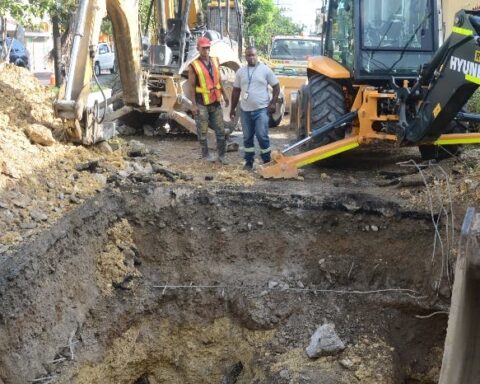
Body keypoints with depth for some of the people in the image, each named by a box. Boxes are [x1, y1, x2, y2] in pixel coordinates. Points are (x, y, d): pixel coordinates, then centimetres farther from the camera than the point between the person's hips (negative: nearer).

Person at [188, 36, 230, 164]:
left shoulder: (215, 61, 5)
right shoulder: (194, 66, -10)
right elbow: (191, 86, -10)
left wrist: (224, 95, 14)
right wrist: (193, 105, -13)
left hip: (215, 101, 5)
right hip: (201, 103, -5)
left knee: (220, 130, 6)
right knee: (202, 130, 4)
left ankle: (221, 155, 15)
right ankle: (205, 154, 17)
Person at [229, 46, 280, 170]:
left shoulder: (265, 69, -2)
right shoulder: (241, 71, 8)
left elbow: (276, 86, 1)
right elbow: (236, 91, 14)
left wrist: (273, 102, -9)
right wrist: (232, 108, 12)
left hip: (261, 109, -4)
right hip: (245, 110, 4)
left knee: (262, 136, -7)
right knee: (247, 137, 9)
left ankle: (267, 161, 5)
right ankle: (249, 161, 19)